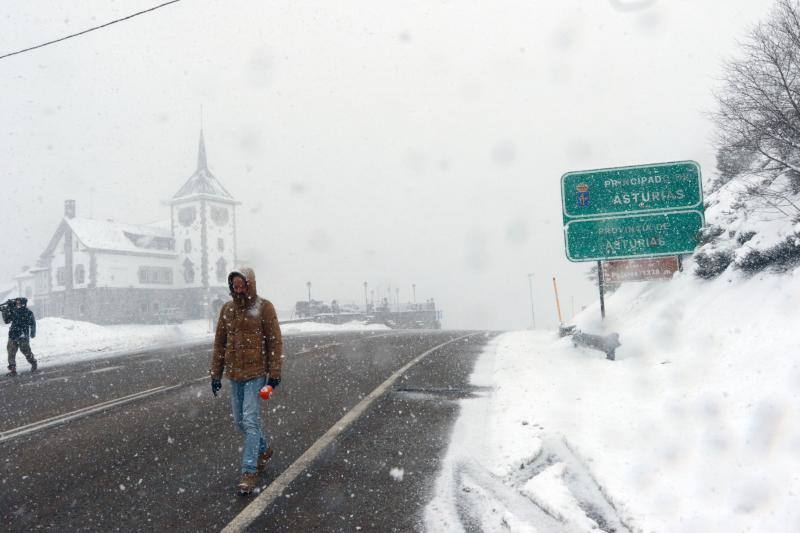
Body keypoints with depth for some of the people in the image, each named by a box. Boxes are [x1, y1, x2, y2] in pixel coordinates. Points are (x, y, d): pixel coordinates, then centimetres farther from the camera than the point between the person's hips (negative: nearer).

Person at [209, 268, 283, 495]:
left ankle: (249, 472, -1)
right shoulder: (227, 309, 6)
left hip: (256, 373, -5)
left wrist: (275, 373, -10)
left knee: (250, 420, -7)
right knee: (240, 420, 14)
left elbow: (275, 342, -7)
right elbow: (219, 343, 11)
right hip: (234, 374, 6)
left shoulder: (264, 307, -7)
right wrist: (215, 373, 8)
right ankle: (264, 449, 37)